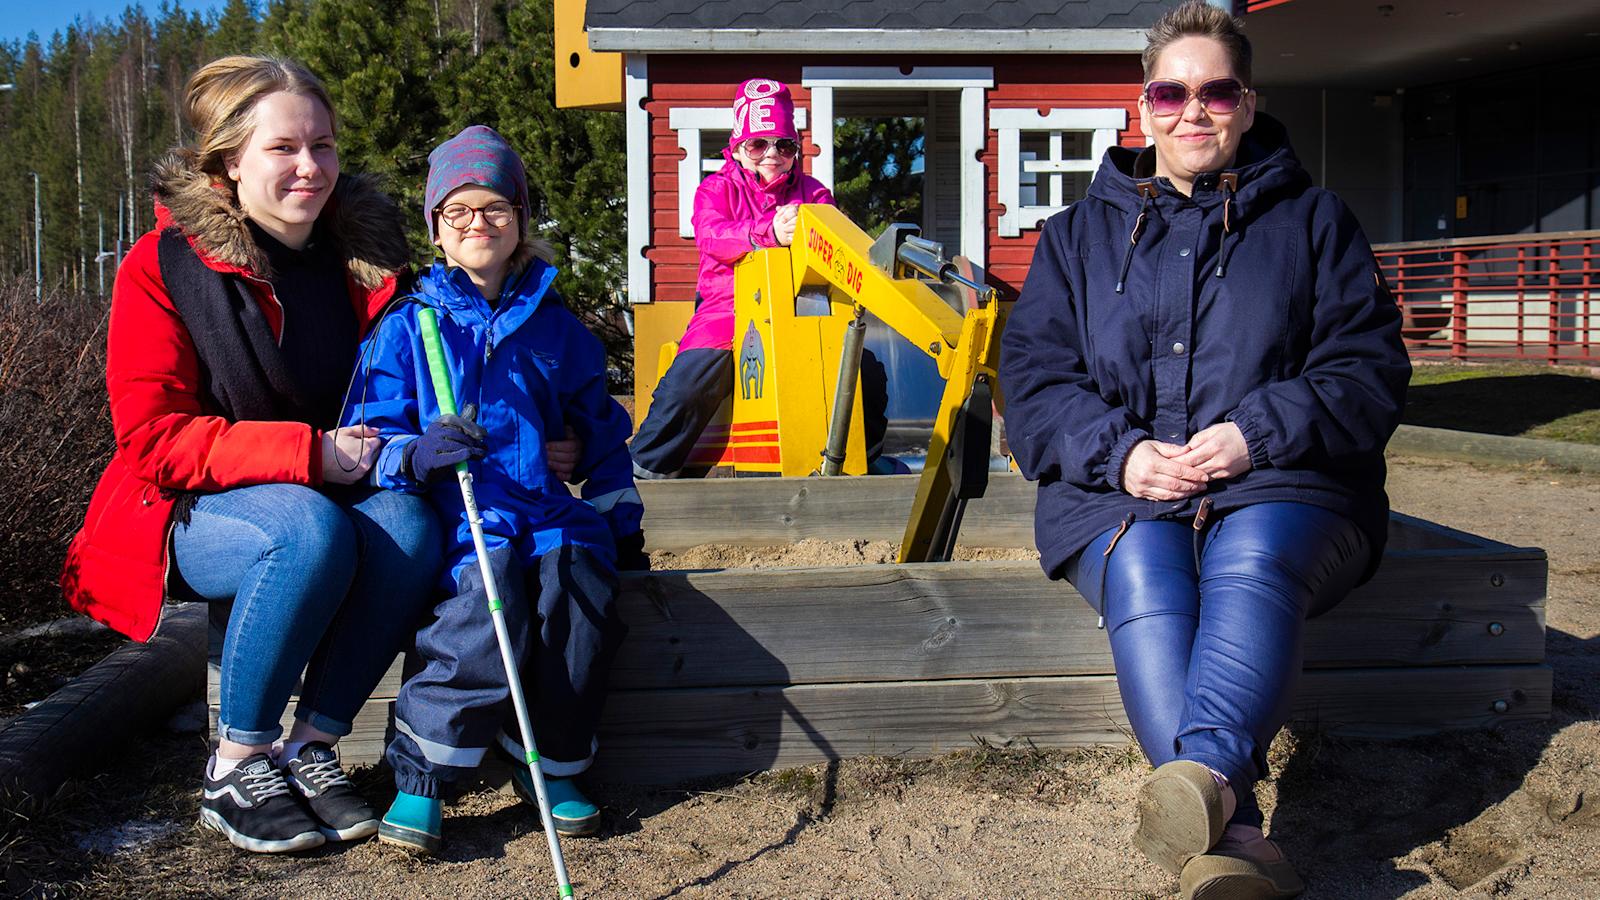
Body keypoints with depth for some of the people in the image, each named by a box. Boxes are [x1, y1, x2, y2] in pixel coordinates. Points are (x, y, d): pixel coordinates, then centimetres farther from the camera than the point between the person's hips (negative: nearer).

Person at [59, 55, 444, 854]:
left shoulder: (365, 256, 1)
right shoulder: (162, 265, -10)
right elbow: (153, 440, -15)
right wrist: (307, 453, -25)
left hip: (328, 498, 4)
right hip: (186, 514, -4)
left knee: (410, 525, -29)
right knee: (309, 531, -35)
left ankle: (310, 751, -17)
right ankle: (235, 770, -18)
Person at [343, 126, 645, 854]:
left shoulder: (555, 327, 17)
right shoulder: (405, 328, 9)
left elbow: (601, 434, 25)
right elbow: (371, 437, 5)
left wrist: (623, 523, 20)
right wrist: (417, 454, -18)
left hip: (550, 512, 3)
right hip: (460, 516, -3)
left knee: (585, 601, -26)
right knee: (489, 613, -31)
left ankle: (550, 764, -6)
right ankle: (419, 779, -14)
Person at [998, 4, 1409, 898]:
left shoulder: (1313, 219, 16)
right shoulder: (1081, 234, 20)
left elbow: (1372, 364, 6)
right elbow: (1033, 374, 9)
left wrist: (1260, 432, -13)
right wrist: (1119, 453, -11)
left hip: (1282, 486, 0)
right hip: (1120, 489, 1)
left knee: (1252, 564, -36)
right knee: (1142, 578, -33)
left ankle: (1204, 773, -58)